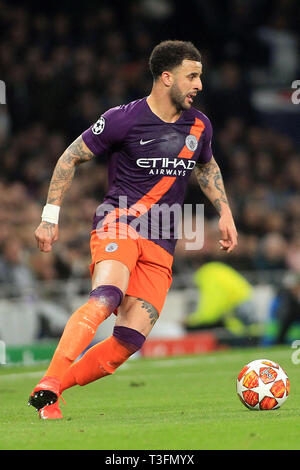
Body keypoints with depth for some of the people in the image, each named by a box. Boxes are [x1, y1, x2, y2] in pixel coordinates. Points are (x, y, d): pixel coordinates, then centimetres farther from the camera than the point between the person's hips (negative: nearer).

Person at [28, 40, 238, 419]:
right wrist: (50, 216, -1)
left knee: (130, 340, -10)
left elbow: (206, 167, 32)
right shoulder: (123, 120, -6)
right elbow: (71, 158, 3)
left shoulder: (199, 126, 10)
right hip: (118, 222, -5)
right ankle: (47, 387, -37)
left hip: (160, 245, 5)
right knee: (106, 296, -35)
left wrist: (224, 212, 21)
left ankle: (53, 389, 0)